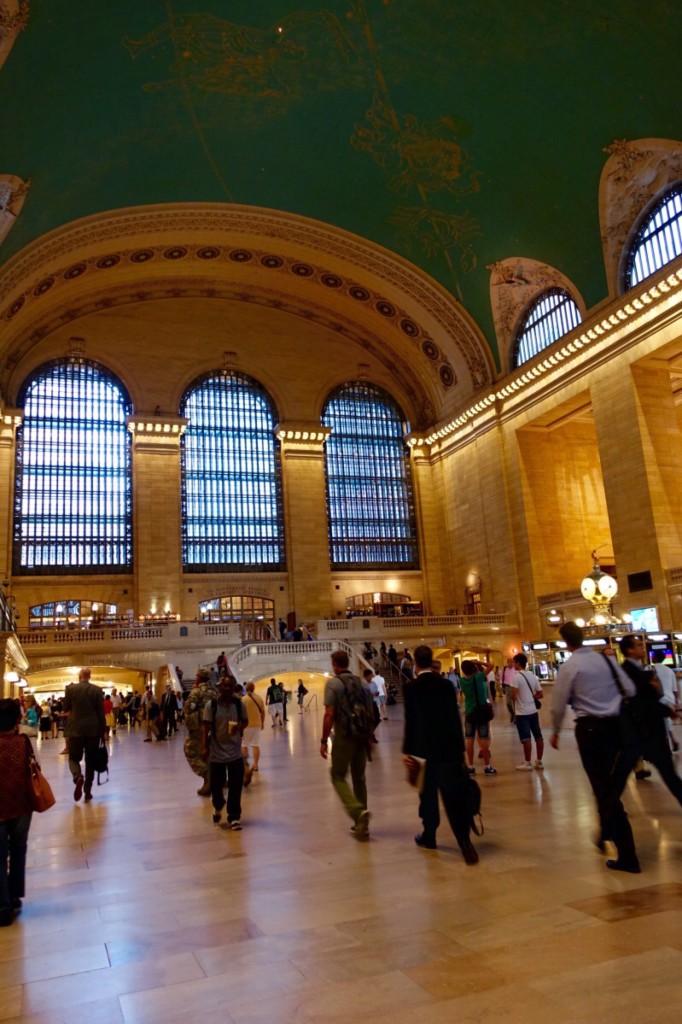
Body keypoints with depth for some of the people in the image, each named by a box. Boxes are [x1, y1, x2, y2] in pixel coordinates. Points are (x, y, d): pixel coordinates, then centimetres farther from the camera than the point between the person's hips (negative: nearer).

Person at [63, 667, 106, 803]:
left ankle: (78, 777, -19)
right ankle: (87, 791, 11)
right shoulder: (97, 690, -3)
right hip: (93, 730, 1)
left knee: (74, 757, 11)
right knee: (90, 761, 10)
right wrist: (103, 730, 6)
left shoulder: (70, 689, -3)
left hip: (76, 729, -1)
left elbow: (66, 708, 8)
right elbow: (101, 712, -2)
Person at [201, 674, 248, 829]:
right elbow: (206, 727, -7)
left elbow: (245, 721, 8)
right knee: (216, 785, 10)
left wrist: (239, 727, -15)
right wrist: (204, 747, -13)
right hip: (216, 752, -1)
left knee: (236, 787, 0)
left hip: (235, 752, 1)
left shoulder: (239, 703, -3)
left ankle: (234, 817, 13)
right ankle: (218, 807, 41)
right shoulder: (211, 705, -9)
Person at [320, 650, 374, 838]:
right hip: (362, 736, 6)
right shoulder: (362, 683, 10)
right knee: (359, 778, 15)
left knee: (338, 776, 7)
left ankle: (358, 811, -13)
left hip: (344, 737, -5)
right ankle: (361, 822, 19)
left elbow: (329, 715, -13)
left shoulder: (333, 683, -7)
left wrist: (324, 741, -8)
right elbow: (371, 713, 11)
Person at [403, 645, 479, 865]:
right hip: (449, 748, 2)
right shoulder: (447, 684, 2)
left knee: (428, 795, 13)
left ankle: (429, 836, 25)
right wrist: (460, 748, 12)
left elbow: (410, 722, -10)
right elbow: (455, 718, 5)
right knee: (454, 796, 0)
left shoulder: (411, 688, -8)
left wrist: (407, 751, -3)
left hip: (424, 750, -2)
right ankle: (465, 840, -9)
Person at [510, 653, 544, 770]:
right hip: (533, 711, 7)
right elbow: (540, 694, 9)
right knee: (538, 737, 11)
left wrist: (512, 697, 2)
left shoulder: (516, 676, -14)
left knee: (526, 738, -1)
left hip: (522, 713, -6)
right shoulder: (533, 676, 7)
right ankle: (539, 762, 20)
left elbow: (513, 696, -20)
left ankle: (527, 763, 7)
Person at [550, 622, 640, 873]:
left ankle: (627, 856, 0)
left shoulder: (568, 667, -11)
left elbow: (559, 705, -6)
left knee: (604, 788, -1)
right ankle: (606, 833, 36)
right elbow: (630, 690, 7)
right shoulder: (607, 659, 3)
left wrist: (556, 731, 10)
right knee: (606, 782, 24)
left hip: (589, 727, -6)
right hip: (613, 724, 6)